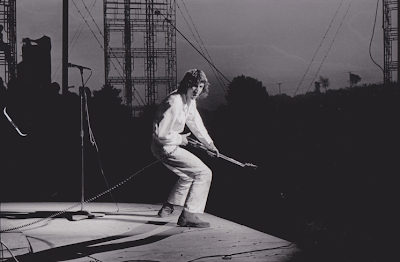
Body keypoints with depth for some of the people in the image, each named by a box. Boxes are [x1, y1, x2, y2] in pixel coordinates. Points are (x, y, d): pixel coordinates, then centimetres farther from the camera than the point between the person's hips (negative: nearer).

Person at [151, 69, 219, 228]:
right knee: (203, 173, -11)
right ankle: (188, 216, -12)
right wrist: (180, 139, -12)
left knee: (188, 175, 29)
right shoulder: (174, 103, -27)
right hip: (166, 147, -10)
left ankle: (167, 208, 38)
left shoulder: (190, 101, 4)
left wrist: (209, 144, 28)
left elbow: (195, 123, 22)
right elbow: (162, 134, -27)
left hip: (171, 146, 10)